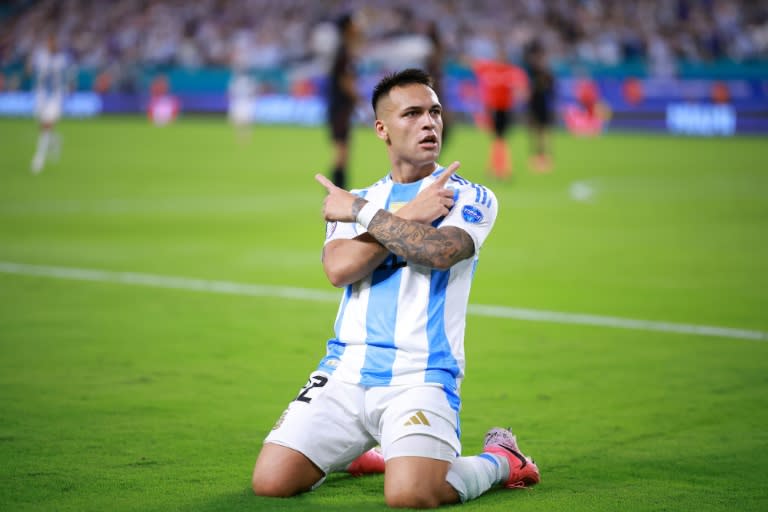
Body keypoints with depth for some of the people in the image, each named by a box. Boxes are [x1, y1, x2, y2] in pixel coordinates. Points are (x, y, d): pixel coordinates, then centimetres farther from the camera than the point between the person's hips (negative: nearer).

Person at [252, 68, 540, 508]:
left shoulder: (472, 198, 3)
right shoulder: (356, 201, 16)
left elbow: (439, 251, -18)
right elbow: (339, 268, -4)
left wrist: (359, 210, -8)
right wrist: (409, 215, -8)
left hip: (420, 376, -4)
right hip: (347, 369, 4)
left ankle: (500, 460, 5)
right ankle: (352, 451, 22)